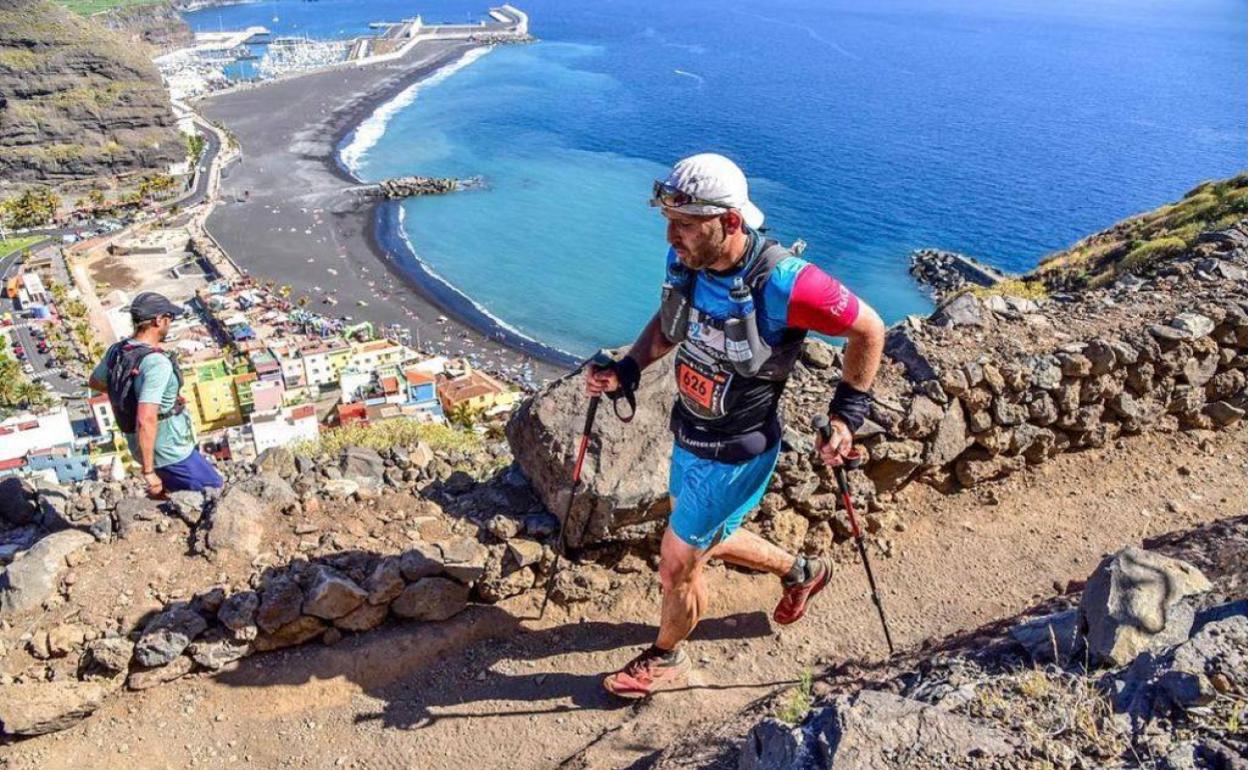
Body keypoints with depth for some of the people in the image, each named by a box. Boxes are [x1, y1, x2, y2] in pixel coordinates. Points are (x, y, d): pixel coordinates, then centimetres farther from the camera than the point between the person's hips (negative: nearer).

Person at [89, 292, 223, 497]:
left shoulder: (117, 350, -4)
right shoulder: (156, 363, -31)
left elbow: (95, 382, 17)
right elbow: (146, 420, -38)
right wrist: (148, 471, -31)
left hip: (139, 445, 8)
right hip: (170, 453, -8)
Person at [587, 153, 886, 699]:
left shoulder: (782, 285, -32)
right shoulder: (684, 261, -13)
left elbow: (869, 330, -16)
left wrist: (847, 414, -14)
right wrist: (627, 370, -6)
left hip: (736, 455, -7)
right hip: (688, 437, 8)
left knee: (676, 566, 8)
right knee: (708, 541, 29)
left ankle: (665, 660, 39)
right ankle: (800, 573, 55)